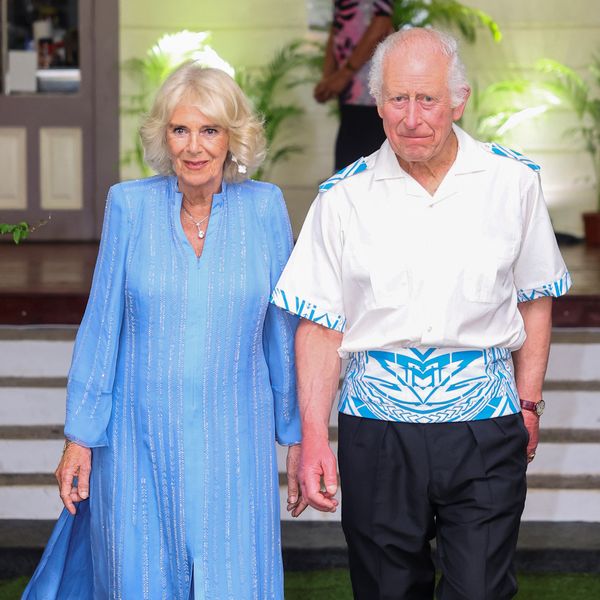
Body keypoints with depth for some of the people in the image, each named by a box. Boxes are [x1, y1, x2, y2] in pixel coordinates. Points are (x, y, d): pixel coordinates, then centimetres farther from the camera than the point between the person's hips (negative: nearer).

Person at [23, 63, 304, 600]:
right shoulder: (129, 206, -2)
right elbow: (100, 328, 2)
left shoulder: (265, 207, -1)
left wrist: (295, 434, 8)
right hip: (139, 441, 0)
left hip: (233, 443, 0)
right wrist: (80, 437, 1)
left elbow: (282, 327, 5)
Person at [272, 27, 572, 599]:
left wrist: (528, 403, 6)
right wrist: (313, 438, -6)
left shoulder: (512, 181, 3)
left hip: (486, 426, 0)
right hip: (377, 426, 1)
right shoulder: (344, 198, 1)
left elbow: (534, 299, 13)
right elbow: (319, 326, 1)